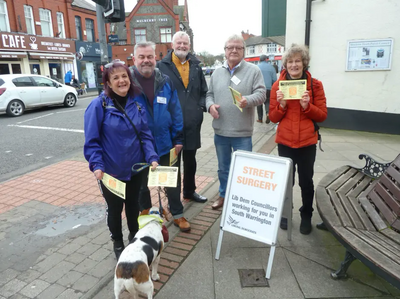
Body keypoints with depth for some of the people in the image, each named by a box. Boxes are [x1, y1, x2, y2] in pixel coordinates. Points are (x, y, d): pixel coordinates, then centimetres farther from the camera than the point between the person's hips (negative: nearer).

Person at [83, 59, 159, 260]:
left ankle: (134, 235, 47)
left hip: (135, 168, 4)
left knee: (133, 204, 21)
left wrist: (151, 157, -12)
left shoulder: (136, 103, -2)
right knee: (114, 208, 14)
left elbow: (145, 134, 0)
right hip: (110, 171, -3)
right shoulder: (99, 105, -15)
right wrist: (96, 165, -23)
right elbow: (91, 140, -13)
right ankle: (117, 243, 40)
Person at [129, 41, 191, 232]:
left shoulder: (165, 81, -1)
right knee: (141, 184, 17)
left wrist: (178, 138, -2)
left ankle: (177, 215, 32)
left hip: (165, 144, 2)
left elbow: (175, 111, 0)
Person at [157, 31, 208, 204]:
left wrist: (201, 107, 0)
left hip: (192, 123, 4)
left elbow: (204, 91, 15)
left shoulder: (196, 66, 10)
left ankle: (189, 191, 36)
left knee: (190, 161, 17)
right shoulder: (162, 66, -3)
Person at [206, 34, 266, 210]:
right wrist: (210, 105, -8)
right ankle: (223, 195, 37)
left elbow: (261, 94, -9)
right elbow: (209, 94, 14)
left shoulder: (253, 70, -2)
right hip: (220, 130, 4)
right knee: (223, 168, 18)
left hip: (242, 132, -4)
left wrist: (248, 100, -29)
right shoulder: (217, 72, 10)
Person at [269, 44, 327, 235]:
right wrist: (281, 105, -17)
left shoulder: (315, 85, -2)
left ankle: (306, 217, 30)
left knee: (306, 181, 8)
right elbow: (273, 118, 2)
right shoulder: (277, 86, 0)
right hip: (285, 142, 1)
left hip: (307, 142, 0)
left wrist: (307, 106, -18)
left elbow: (322, 115, -1)